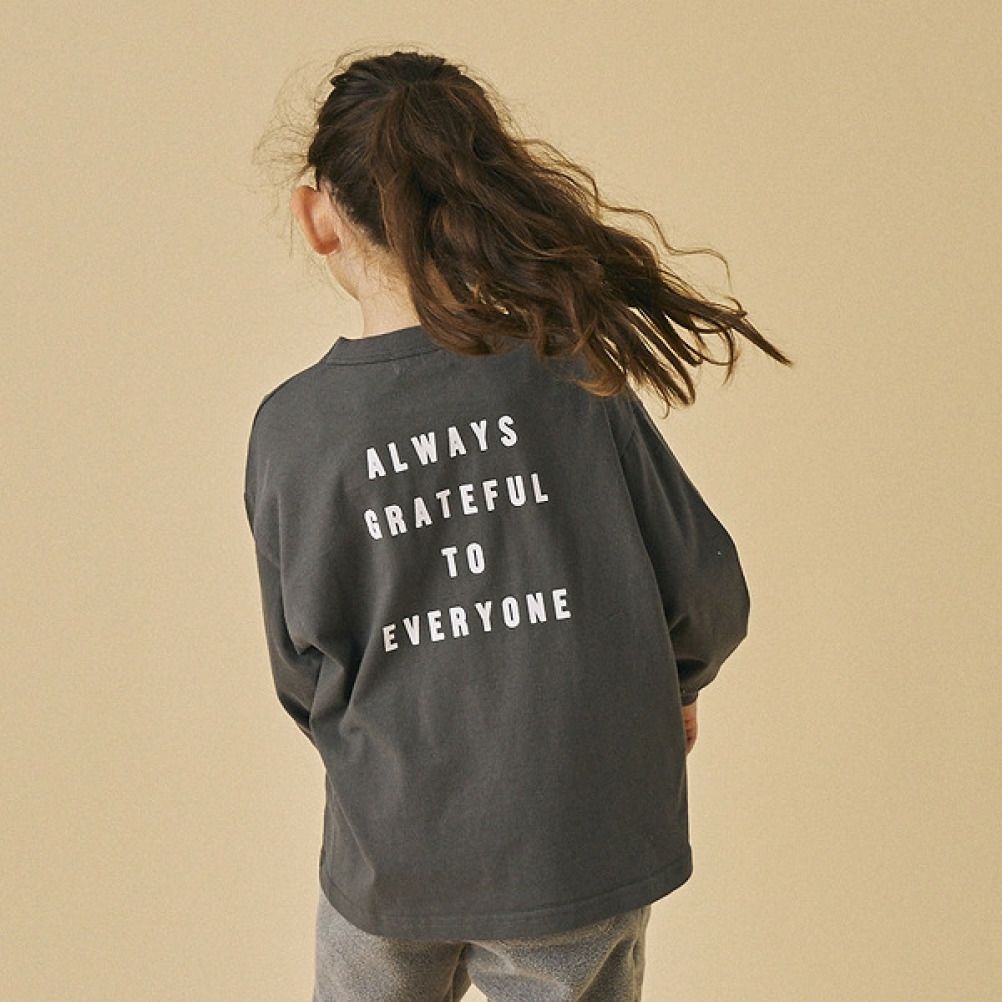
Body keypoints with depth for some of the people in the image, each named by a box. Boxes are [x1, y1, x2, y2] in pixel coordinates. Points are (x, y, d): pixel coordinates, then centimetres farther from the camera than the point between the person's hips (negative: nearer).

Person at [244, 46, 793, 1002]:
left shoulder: (290, 427, -12)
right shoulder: (573, 376, -14)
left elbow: (305, 677, -5)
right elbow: (707, 593, -7)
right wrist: (665, 688, 14)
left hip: (389, 850, 1)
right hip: (579, 842, 0)